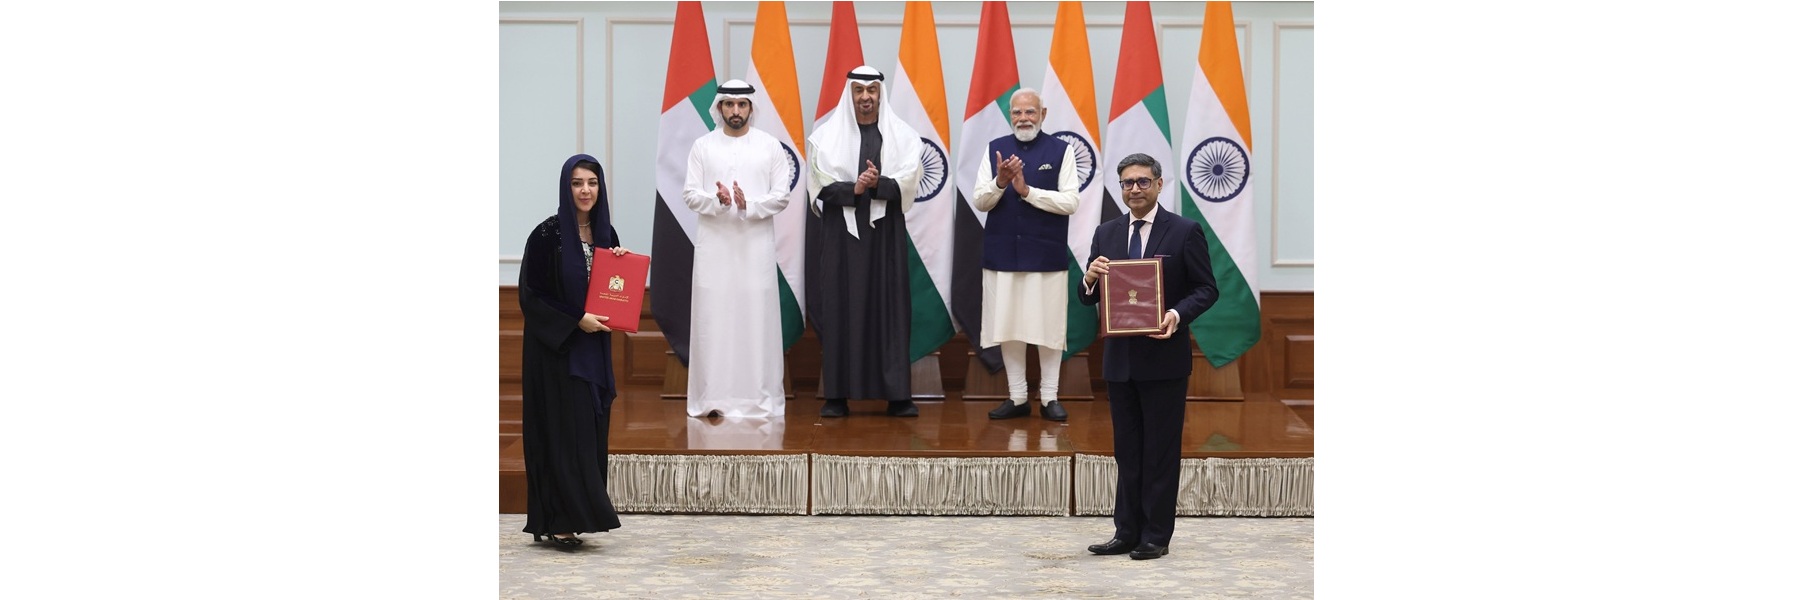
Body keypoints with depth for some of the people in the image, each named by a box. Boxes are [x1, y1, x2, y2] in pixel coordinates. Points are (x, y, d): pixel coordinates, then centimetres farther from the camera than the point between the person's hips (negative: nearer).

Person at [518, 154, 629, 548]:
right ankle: (557, 522, -2)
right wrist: (576, 320, -16)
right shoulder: (548, 234, -10)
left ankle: (571, 517, 13)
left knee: (590, 429, 6)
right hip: (556, 348, -6)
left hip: (594, 348, 6)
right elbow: (529, 294, -11)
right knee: (562, 430, -7)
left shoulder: (605, 233, 8)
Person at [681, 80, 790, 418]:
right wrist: (717, 200, -18)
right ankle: (712, 396, 5)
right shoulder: (703, 146, 5)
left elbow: (781, 196, 0)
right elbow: (690, 194, 1)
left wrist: (748, 205, -16)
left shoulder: (770, 146, 4)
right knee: (712, 318, 0)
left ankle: (759, 396, 6)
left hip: (756, 244, 0)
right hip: (714, 244, 1)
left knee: (757, 317, 0)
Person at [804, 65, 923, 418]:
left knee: (890, 307, 1)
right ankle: (837, 395, 5)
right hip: (842, 233, 0)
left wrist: (878, 184, -22)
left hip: (886, 233, 0)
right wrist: (854, 189, -19)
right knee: (841, 308, 1)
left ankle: (897, 394, 4)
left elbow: (908, 182, -6)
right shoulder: (826, 136, 4)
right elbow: (821, 186, -4)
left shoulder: (903, 136, 5)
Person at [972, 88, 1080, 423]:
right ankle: (1017, 398, 17)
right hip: (1002, 252, 2)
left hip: (1046, 254, -2)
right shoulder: (995, 148, 5)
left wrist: (1027, 190, -17)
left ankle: (1049, 397, 14)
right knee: (1007, 326, 6)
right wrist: (1000, 182, -17)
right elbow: (980, 202, 2)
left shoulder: (1061, 150, -1)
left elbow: (1071, 201, -9)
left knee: (1049, 326, 3)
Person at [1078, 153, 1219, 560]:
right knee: (1127, 451, 10)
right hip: (1120, 359, 5)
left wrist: (1178, 313, -22)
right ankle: (1127, 532, 17)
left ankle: (1156, 536, 9)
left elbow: (1207, 289, -5)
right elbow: (1089, 298, 9)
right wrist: (1090, 278, -13)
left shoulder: (1185, 232, -4)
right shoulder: (1106, 233, 9)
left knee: (1161, 451, 2)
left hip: (1164, 359, -4)